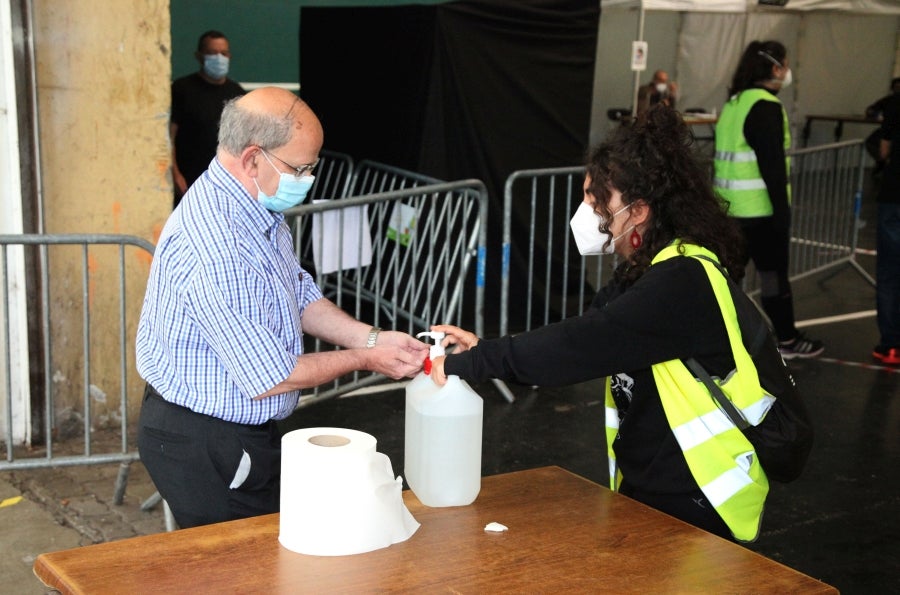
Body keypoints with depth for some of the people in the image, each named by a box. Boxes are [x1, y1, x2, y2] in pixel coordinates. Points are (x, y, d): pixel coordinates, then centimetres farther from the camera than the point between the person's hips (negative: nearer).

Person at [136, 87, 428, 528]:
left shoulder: (260, 210, 1)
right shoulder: (213, 248, -31)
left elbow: (300, 297, 13)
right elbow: (268, 379, -26)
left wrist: (372, 338, -3)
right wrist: (364, 359, -13)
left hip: (247, 431, 9)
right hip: (201, 445, -9)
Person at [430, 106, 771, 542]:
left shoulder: (683, 281, -23)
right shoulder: (639, 273, 8)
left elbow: (582, 346, -30)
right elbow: (583, 342, 7)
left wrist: (468, 363, -26)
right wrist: (484, 350, -6)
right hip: (643, 490, 9)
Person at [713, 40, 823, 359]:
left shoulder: (735, 102, 13)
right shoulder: (766, 106, -15)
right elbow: (772, 165, -19)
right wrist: (782, 211, -16)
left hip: (730, 205, 9)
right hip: (760, 208, -8)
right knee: (774, 273, 3)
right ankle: (787, 340, 14)